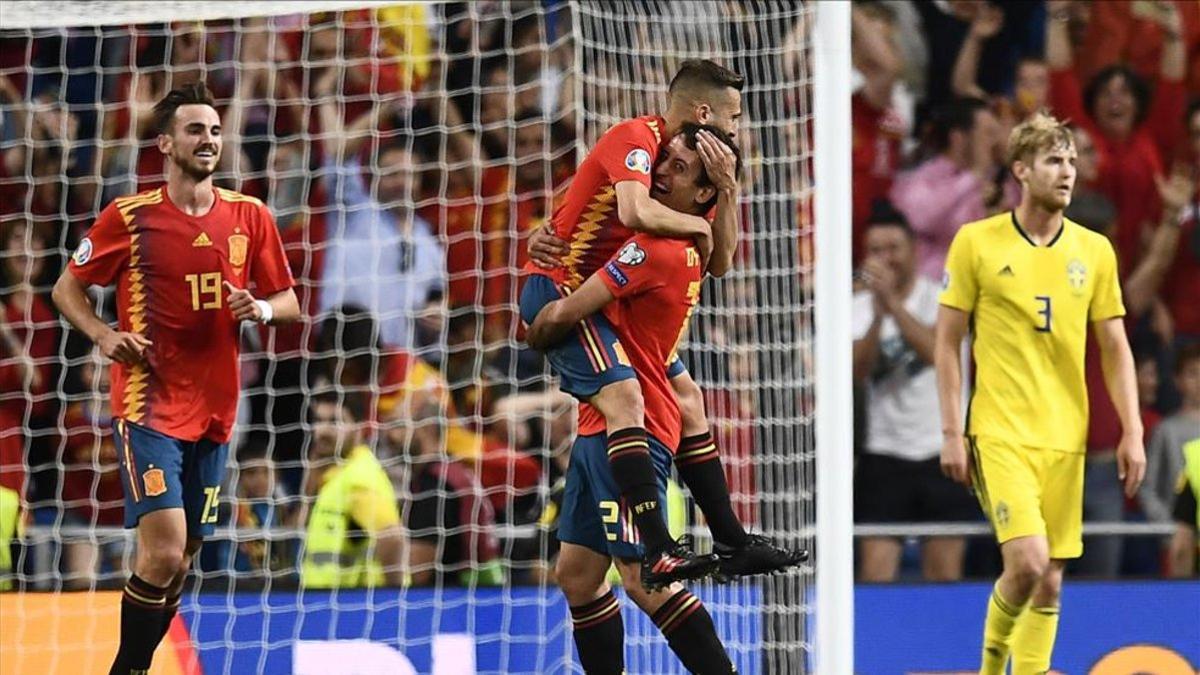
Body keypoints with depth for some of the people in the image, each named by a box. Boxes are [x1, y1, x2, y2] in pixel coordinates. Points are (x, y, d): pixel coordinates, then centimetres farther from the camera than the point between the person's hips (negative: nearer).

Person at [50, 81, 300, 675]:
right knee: (164, 553, -17)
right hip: (150, 405, -5)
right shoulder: (129, 217, -5)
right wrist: (103, 335, -14)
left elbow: (289, 302, 13)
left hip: (214, 410, 5)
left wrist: (262, 310, -10)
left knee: (180, 560, 10)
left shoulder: (250, 217, 6)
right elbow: (66, 288, 4)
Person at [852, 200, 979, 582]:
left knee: (945, 571, 0)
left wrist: (893, 302, -29)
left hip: (945, 451, -1)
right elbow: (859, 369, -12)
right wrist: (878, 313, -25)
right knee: (875, 569, -9)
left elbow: (936, 350, -21)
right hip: (885, 454, 1)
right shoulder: (861, 307, 5)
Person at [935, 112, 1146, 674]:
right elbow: (947, 342, 2)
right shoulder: (976, 242, -1)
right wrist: (951, 432, -4)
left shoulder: (1095, 251, 7)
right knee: (1027, 561, -17)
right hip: (1000, 432, -4)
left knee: (1050, 582, 3)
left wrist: (1132, 432, 3)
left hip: (1065, 437, 4)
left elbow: (1115, 348, 11)